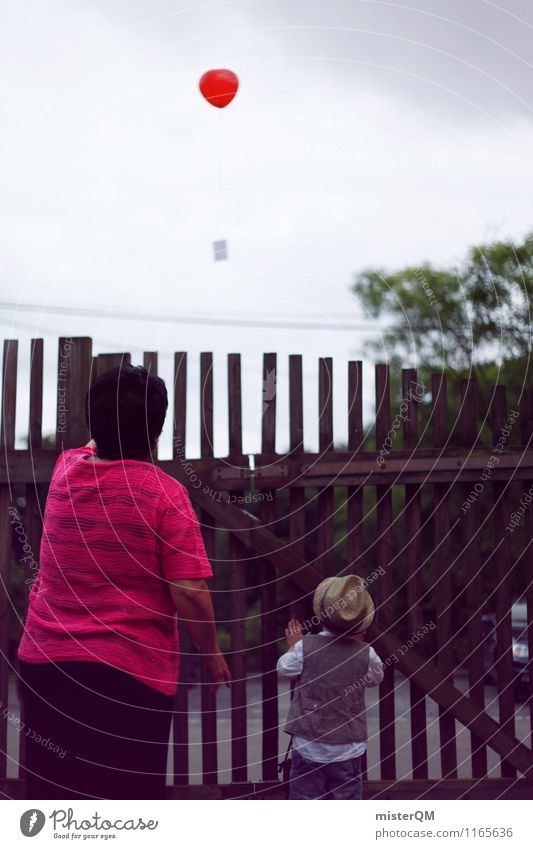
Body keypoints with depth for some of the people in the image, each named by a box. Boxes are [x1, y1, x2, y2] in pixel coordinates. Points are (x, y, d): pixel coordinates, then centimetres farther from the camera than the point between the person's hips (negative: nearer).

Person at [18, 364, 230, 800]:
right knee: (125, 796, 7)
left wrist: (109, 427, 48)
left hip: (45, 662, 5)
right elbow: (190, 592, -15)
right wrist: (212, 652, 0)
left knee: (52, 792, 14)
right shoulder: (164, 492, -13)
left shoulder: (66, 469, 3)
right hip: (131, 671, -5)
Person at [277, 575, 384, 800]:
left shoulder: (306, 647, -12)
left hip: (308, 745, -1)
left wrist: (293, 646, 23)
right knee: (347, 796, 10)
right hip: (347, 748, 1)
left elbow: (284, 669, 5)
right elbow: (376, 677, 13)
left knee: (304, 798, 5)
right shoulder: (365, 654, -8)